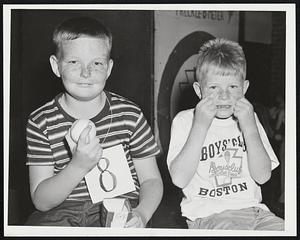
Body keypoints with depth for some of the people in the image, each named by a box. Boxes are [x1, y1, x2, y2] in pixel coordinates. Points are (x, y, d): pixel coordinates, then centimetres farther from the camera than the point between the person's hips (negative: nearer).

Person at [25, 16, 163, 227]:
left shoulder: (130, 114, -3)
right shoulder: (41, 122, -5)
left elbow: (151, 179, 2)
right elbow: (41, 201, -9)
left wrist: (142, 214, -19)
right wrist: (78, 166, -25)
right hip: (62, 213, 0)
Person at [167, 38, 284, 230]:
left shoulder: (248, 119, 10)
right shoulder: (185, 121, 0)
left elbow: (262, 176, -1)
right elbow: (179, 179, -13)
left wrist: (250, 127, -12)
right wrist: (200, 126, -17)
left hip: (252, 208, 4)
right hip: (207, 214, -3)